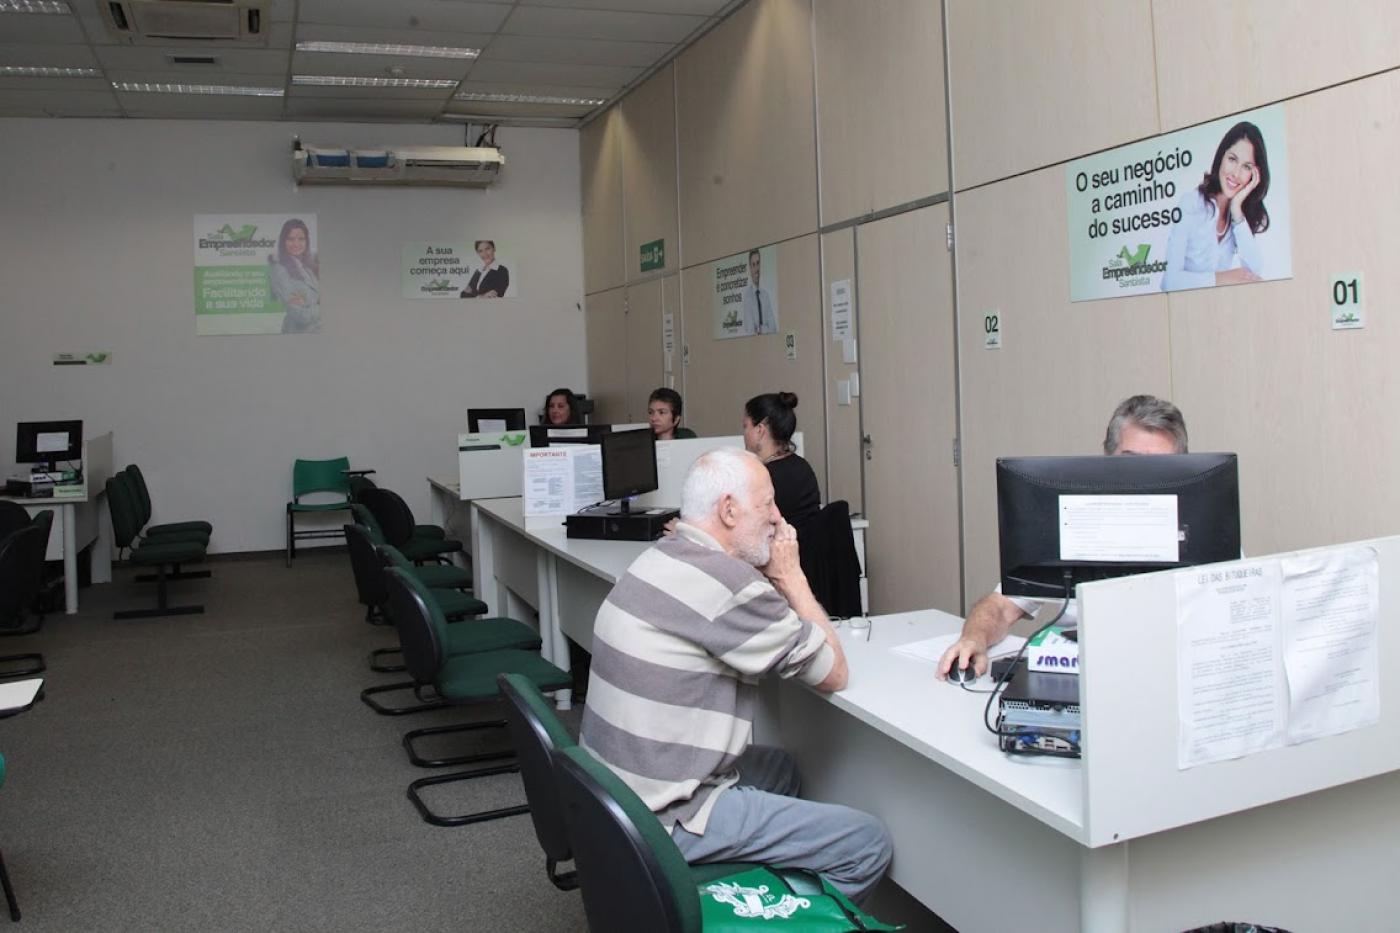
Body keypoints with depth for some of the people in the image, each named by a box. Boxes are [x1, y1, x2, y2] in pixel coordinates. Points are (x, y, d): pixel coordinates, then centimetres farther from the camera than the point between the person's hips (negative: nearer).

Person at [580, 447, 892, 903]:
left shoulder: (662, 558, 5)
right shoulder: (726, 582, -24)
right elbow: (835, 673, -12)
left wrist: (777, 578, 2)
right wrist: (790, 575, -3)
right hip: (665, 821, -10)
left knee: (782, 768, 30)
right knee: (869, 843, -3)